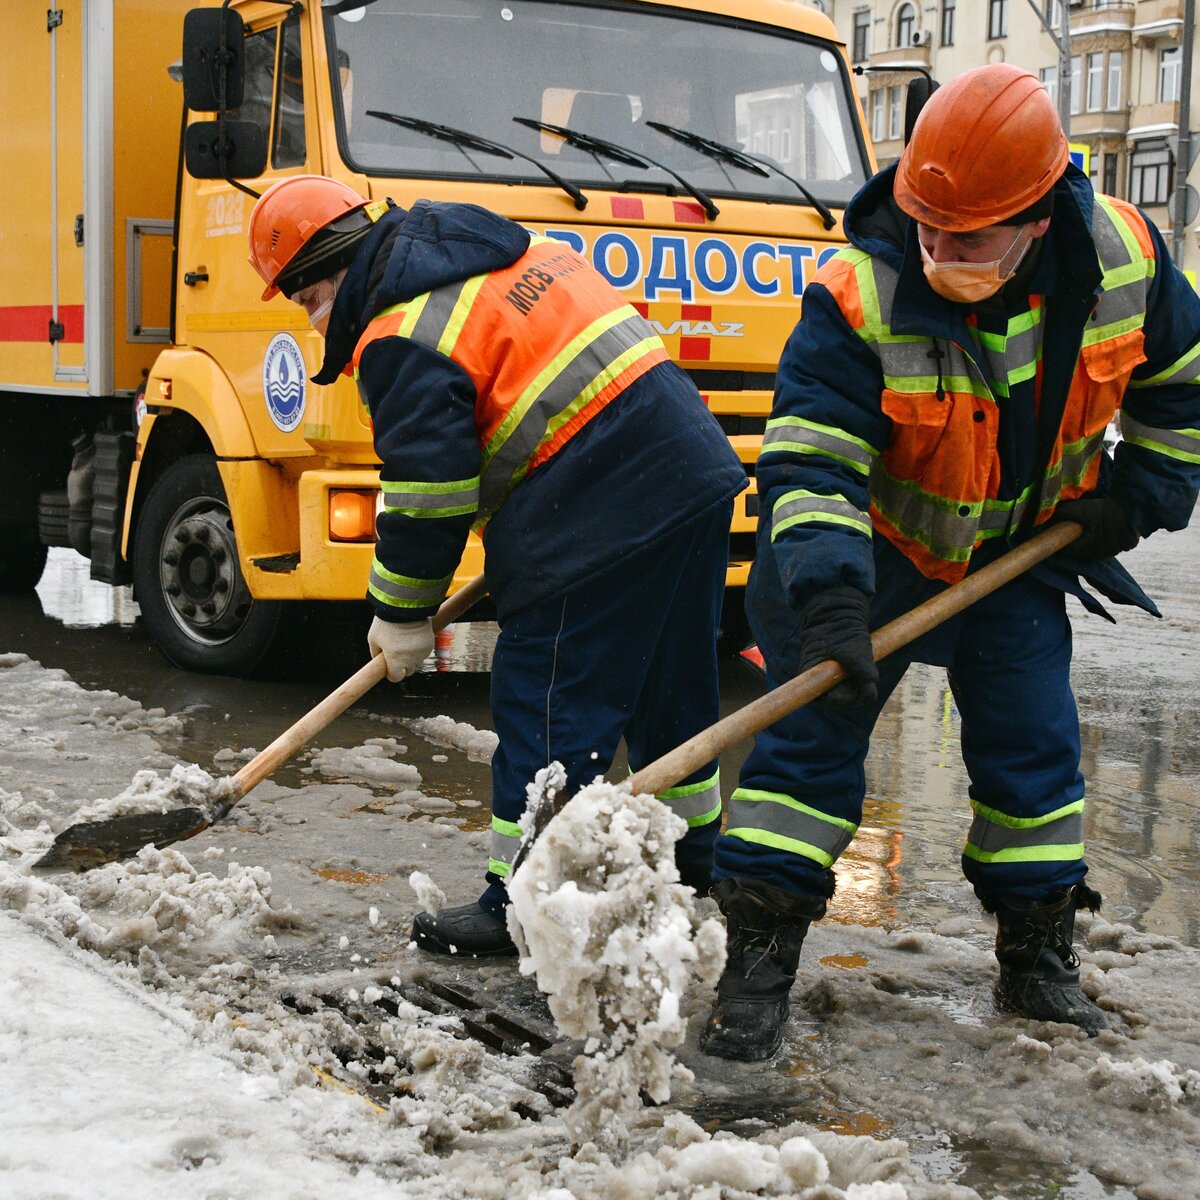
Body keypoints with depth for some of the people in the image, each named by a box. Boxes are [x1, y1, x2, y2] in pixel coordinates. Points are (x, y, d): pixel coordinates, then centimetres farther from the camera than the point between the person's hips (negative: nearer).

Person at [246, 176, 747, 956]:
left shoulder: (401, 342, -10)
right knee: (668, 682, 21)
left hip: (603, 507, -10)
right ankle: (689, 859, 37)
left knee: (548, 699, -2)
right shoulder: (501, 256, 19)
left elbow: (427, 489, -11)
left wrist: (401, 615, 3)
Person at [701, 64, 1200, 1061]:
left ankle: (1039, 953, 24)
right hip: (878, 544, -3)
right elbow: (810, 462, -32)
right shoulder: (860, 298, -28)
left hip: (1020, 553, 4)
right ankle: (760, 957, -3)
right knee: (814, 730, -9)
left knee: (1034, 743, 8)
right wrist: (828, 602, -43)